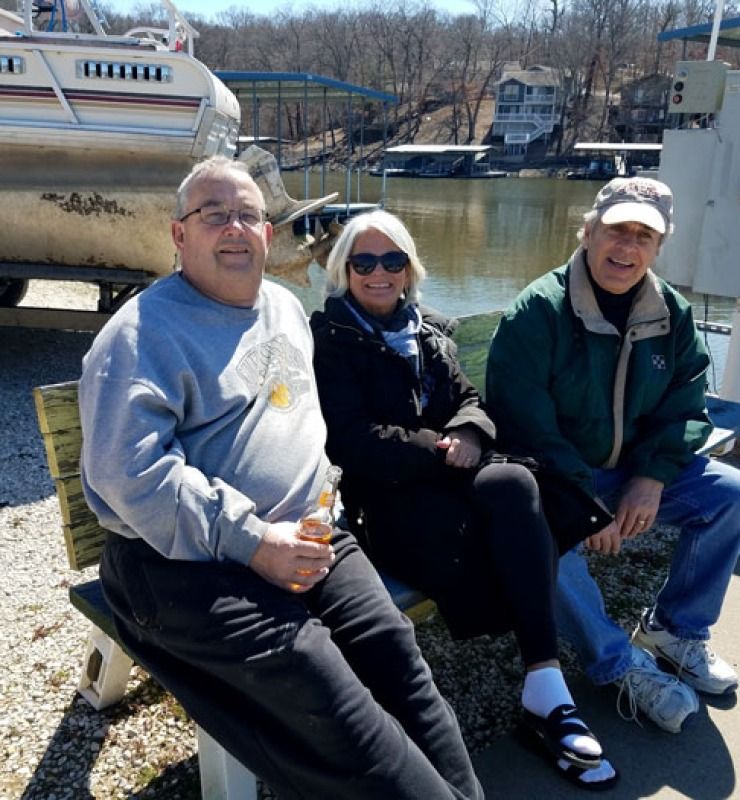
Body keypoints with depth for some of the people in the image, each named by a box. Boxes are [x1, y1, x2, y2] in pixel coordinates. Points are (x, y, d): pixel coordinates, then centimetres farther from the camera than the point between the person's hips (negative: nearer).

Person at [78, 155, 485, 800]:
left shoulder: (287, 309, 17)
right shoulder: (145, 332, -8)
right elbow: (130, 473, -19)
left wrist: (321, 495, 12)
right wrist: (252, 541, -22)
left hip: (305, 536, 7)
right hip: (188, 563, -6)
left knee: (394, 647, -10)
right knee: (324, 694, -21)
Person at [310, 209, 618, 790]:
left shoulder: (429, 331, 20)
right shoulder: (329, 339, 1)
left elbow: (469, 401, 15)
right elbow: (354, 441, -9)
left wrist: (468, 435, -10)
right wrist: (440, 450, -14)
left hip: (445, 482, 5)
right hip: (380, 498, -5)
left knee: (516, 483, -28)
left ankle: (545, 689, -27)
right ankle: (545, 690, -14)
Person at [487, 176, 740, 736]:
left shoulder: (673, 314, 1)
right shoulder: (539, 311, -18)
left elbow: (685, 411, 4)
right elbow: (523, 423, -21)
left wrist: (651, 479, -13)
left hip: (634, 468, 6)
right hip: (551, 477, -5)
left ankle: (674, 630, 10)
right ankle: (620, 665, -10)